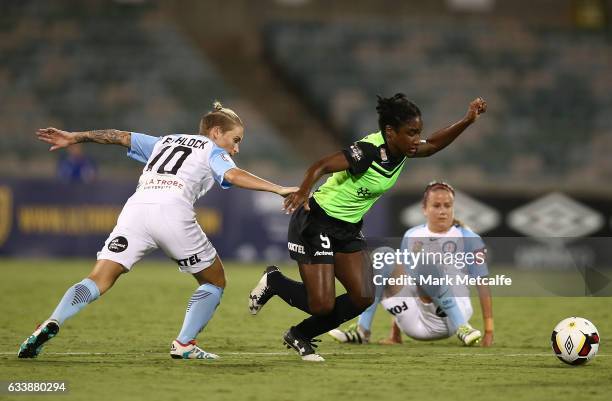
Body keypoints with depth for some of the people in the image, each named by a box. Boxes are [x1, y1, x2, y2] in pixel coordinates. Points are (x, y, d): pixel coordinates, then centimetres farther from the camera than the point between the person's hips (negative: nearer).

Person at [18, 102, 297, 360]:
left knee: (99, 280, -4)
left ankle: (52, 324, -27)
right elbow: (233, 175, -1)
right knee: (215, 282, 17)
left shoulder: (165, 142, 34)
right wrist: (278, 189, -6)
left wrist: (75, 138, 36)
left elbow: (120, 137, 32)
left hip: (136, 208, 4)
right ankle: (184, 344, 7)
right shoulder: (213, 152, 19)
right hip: (173, 211, -4)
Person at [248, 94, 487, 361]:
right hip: (317, 223, -8)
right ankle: (273, 281, 19)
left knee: (363, 297, -1)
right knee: (322, 305, -12)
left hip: (349, 229, 8)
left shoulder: (400, 150, -4)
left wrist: (468, 121, 3)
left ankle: (299, 336, 18)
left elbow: (433, 145, 15)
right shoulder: (369, 151, -29)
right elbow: (321, 166, -37)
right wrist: (303, 192, -56)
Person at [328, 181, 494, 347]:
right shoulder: (411, 236, 15)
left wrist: (488, 332, -10)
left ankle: (462, 328, -25)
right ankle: (362, 330, -17)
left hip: (448, 319, -4)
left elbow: (483, 286, -2)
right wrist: (395, 335, 15)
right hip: (414, 319, 4)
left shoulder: (468, 238, 2)